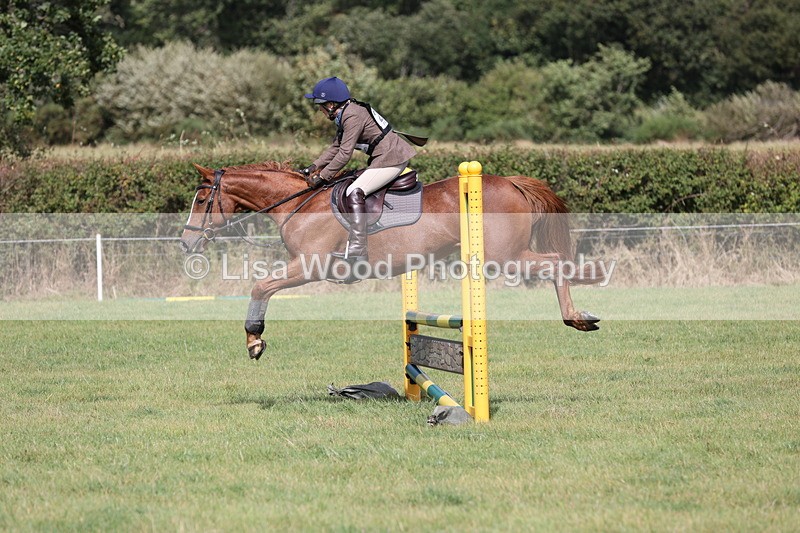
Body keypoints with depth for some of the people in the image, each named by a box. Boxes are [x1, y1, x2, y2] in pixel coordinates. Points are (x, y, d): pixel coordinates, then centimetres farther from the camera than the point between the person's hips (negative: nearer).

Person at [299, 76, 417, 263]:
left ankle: (357, 249, -26)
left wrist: (322, 177, -13)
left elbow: (345, 153, -19)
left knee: (354, 192, -18)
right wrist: (315, 166, 13)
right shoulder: (344, 115, 14)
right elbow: (336, 147, 21)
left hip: (391, 158, -11)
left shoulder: (352, 116, -18)